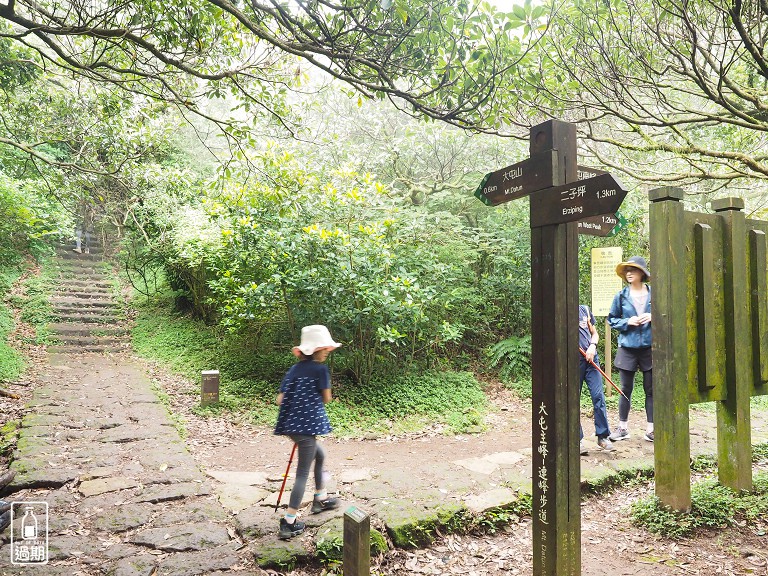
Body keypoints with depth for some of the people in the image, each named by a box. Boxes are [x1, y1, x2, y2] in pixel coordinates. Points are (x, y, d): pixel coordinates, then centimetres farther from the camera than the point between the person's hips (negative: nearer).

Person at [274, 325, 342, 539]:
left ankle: (321, 499, 41)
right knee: (303, 473, 1)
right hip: (308, 425, -8)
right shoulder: (321, 369, -11)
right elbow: (327, 399, -2)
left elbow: (280, 399, 4)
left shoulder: (294, 369, 8)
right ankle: (289, 523, 3)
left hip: (291, 425, 8)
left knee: (319, 455, 28)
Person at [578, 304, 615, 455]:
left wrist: (592, 346, -1)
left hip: (590, 359, 3)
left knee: (598, 396, -5)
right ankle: (578, 439, 10)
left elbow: (594, 334, 18)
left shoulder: (584, 310, 13)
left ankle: (603, 437, 4)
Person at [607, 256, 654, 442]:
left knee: (651, 389, 6)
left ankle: (651, 429, 17)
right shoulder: (621, 296, 2)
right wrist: (627, 322, -10)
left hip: (650, 347, 0)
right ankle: (623, 427, 18)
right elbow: (612, 320, 7)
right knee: (625, 389, 7)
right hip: (627, 348, 0)